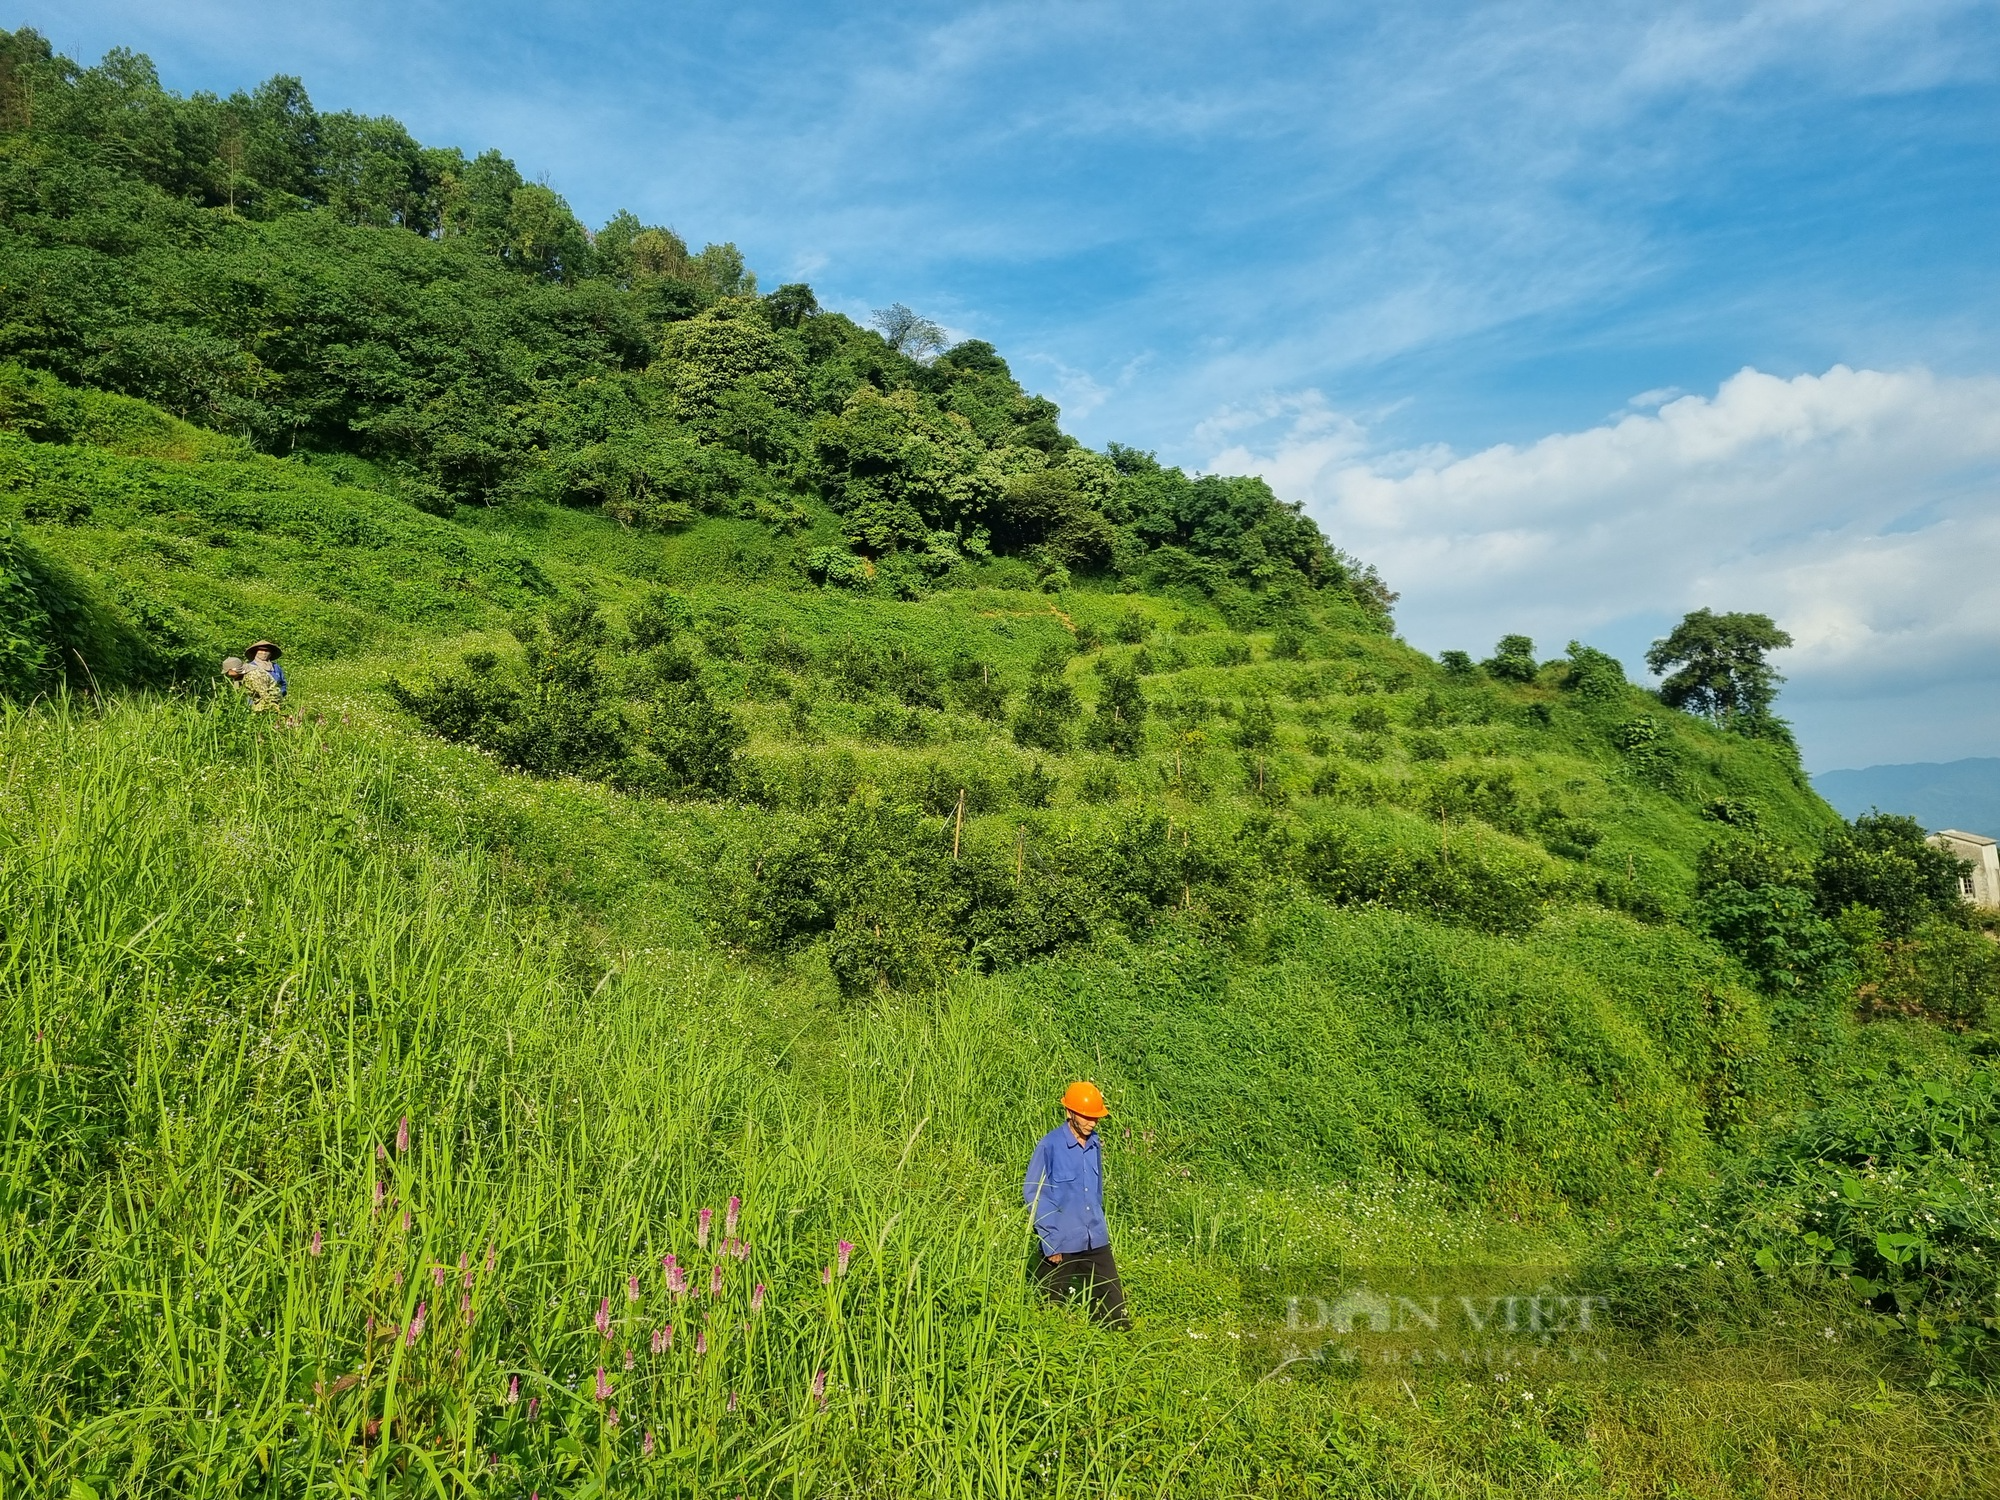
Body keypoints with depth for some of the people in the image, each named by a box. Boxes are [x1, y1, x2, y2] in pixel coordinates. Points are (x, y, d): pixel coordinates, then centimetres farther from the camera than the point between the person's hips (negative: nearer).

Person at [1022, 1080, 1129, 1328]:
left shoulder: (1094, 1144, 3)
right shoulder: (1049, 1146, -14)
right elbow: (1032, 1194, -11)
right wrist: (1050, 1240, -12)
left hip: (1096, 1242, 5)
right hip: (1061, 1243, -5)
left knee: (1112, 1300, 4)